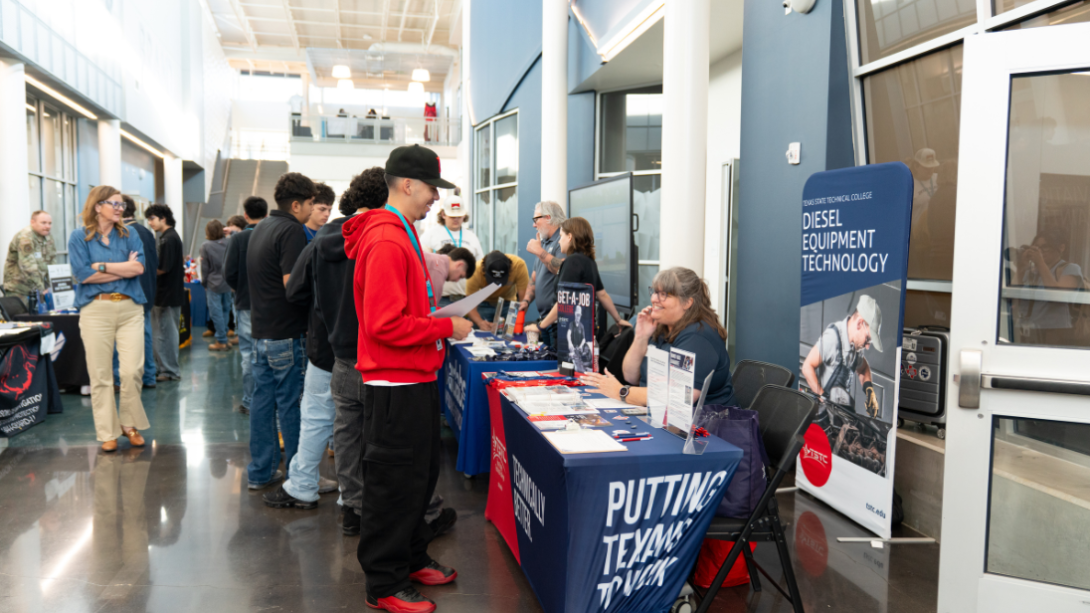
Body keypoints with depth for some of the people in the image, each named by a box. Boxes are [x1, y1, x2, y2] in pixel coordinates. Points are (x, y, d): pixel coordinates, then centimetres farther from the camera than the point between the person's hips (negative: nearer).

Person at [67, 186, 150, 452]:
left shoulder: (129, 235, 10)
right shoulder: (79, 237, 4)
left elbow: (139, 267, -5)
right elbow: (83, 274, -8)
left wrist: (102, 266, -9)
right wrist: (123, 269, -6)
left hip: (130, 308, 2)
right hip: (96, 310, -1)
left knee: (132, 371, -4)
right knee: (100, 375, 2)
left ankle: (130, 424, 15)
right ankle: (107, 432, 13)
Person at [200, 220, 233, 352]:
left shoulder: (206, 246, -11)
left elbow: (205, 268, -5)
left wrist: (204, 282, 7)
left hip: (214, 284, -4)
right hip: (228, 283, 4)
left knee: (216, 312, 1)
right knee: (226, 309, 14)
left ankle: (222, 341, 3)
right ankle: (222, 335, 20)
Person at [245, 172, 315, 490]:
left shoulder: (262, 228, 14)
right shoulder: (291, 231, -16)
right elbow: (293, 283, -24)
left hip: (261, 329, 9)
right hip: (286, 332, -9)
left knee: (263, 400, 13)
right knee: (291, 404, -1)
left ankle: (260, 472, 21)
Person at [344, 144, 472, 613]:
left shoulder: (401, 234, 14)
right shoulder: (385, 241, -20)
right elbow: (387, 324, -26)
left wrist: (440, 317, 9)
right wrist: (446, 327, -18)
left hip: (414, 378, 11)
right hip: (396, 384, -10)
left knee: (420, 473, 21)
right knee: (395, 482, 2)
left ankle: (411, 559, 37)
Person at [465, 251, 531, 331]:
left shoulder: (519, 264, -34)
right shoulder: (476, 272, -33)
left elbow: (525, 296, -30)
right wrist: (480, 322, -48)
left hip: (508, 302, 1)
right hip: (484, 303, 0)